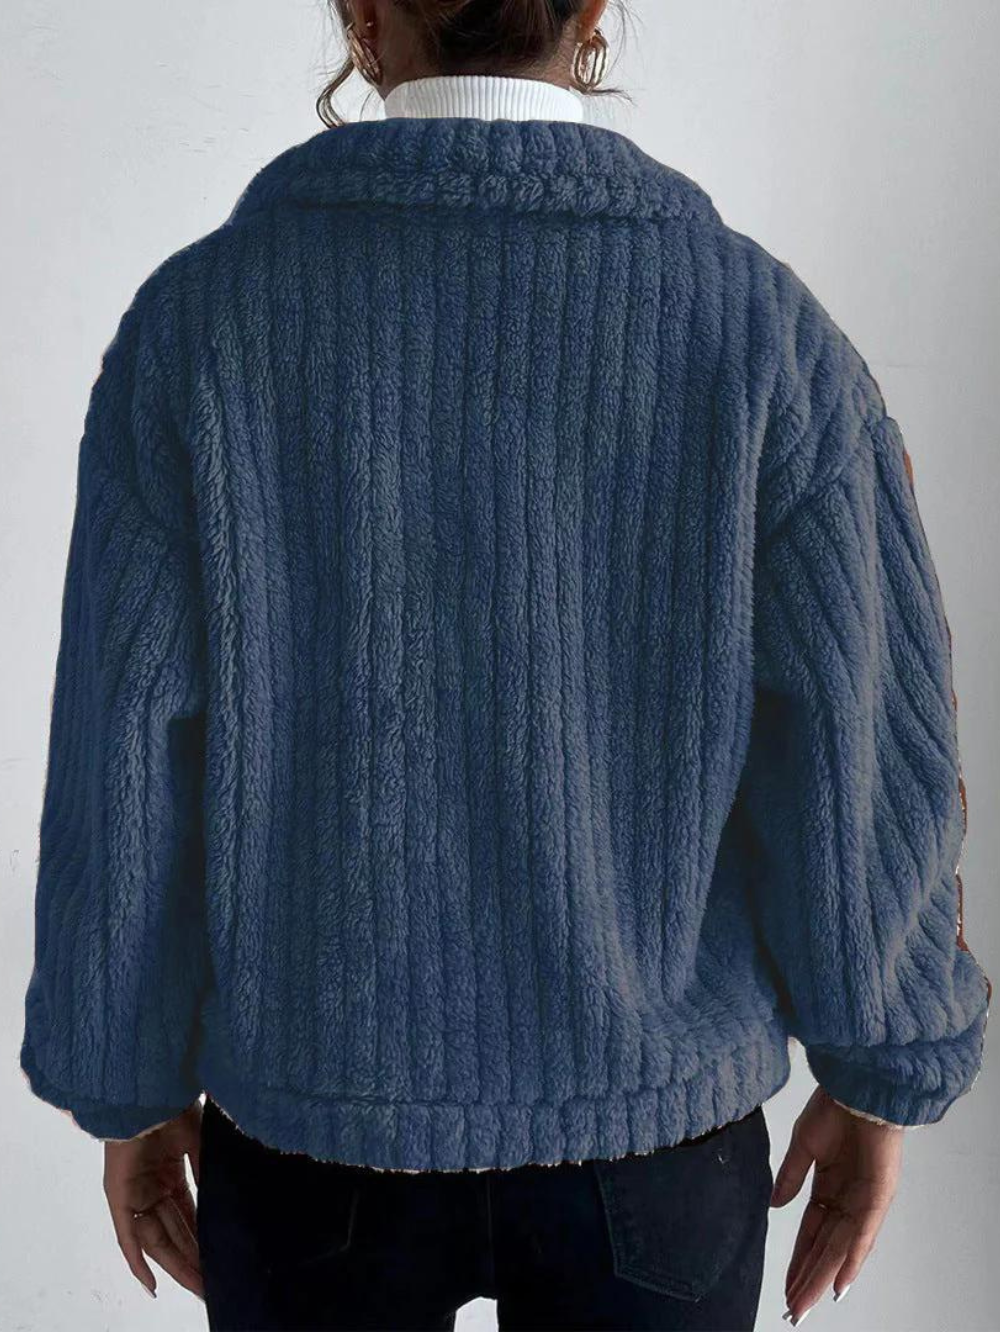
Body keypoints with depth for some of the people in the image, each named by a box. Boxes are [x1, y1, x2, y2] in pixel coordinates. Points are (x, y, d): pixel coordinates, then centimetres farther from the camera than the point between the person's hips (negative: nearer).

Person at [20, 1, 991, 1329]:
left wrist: (128, 1088, 5)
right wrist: (881, 1077, 4)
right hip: (644, 1119, 0)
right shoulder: (765, 324, -11)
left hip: (327, 1112, 1)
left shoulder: (201, 312, -11)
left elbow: (129, 758, -10)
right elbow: (869, 759, -11)